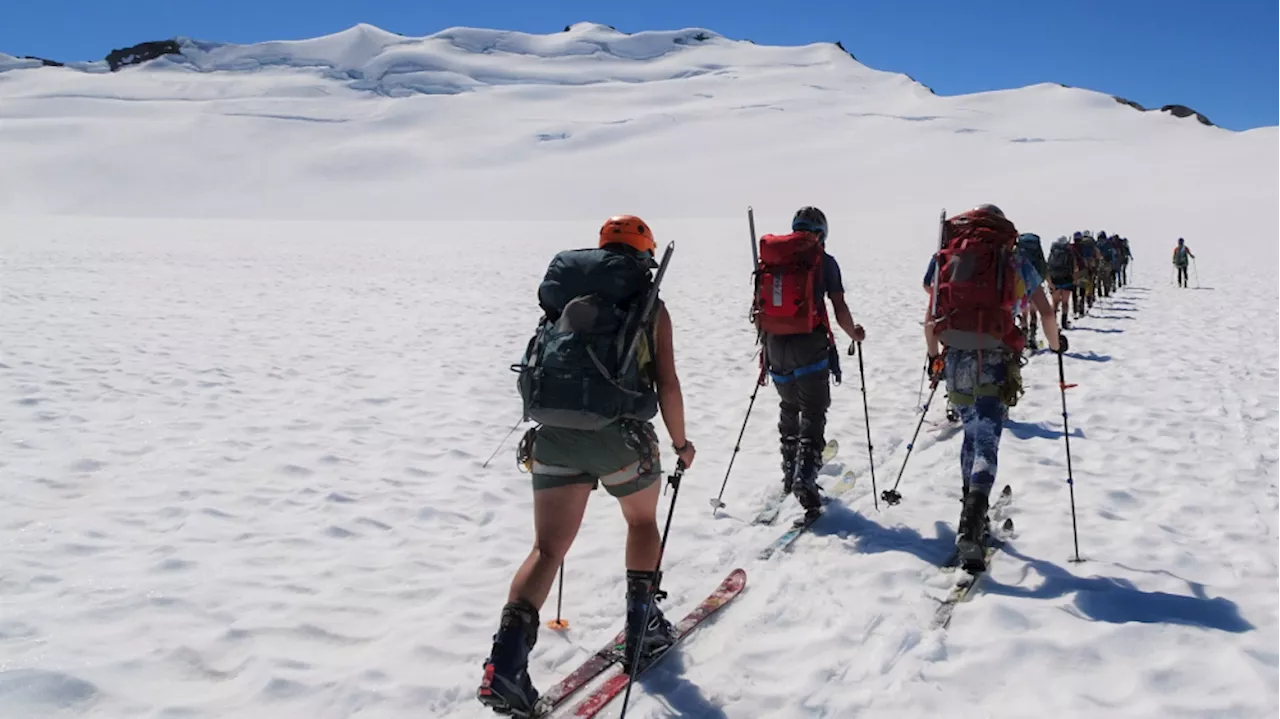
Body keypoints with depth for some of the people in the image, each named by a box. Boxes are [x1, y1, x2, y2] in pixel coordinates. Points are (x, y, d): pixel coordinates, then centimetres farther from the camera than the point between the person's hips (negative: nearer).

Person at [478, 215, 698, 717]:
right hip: (620, 434, -3)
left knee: (548, 548, 5)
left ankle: (506, 662, -10)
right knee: (643, 521, 25)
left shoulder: (564, 298, 17)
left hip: (552, 432, 3)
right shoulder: (650, 306, 5)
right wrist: (680, 442, 14)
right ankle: (642, 631, 27)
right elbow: (667, 384, 0)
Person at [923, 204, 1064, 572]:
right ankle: (970, 530, -21)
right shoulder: (1014, 261, 9)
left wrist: (933, 357, 29)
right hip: (993, 362, -3)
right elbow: (1046, 311, 11)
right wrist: (1056, 344, 30)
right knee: (986, 444, -6)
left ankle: (972, 511, 32)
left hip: (954, 360, 3)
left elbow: (930, 319, 15)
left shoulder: (948, 259, 15)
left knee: (972, 433, 24)